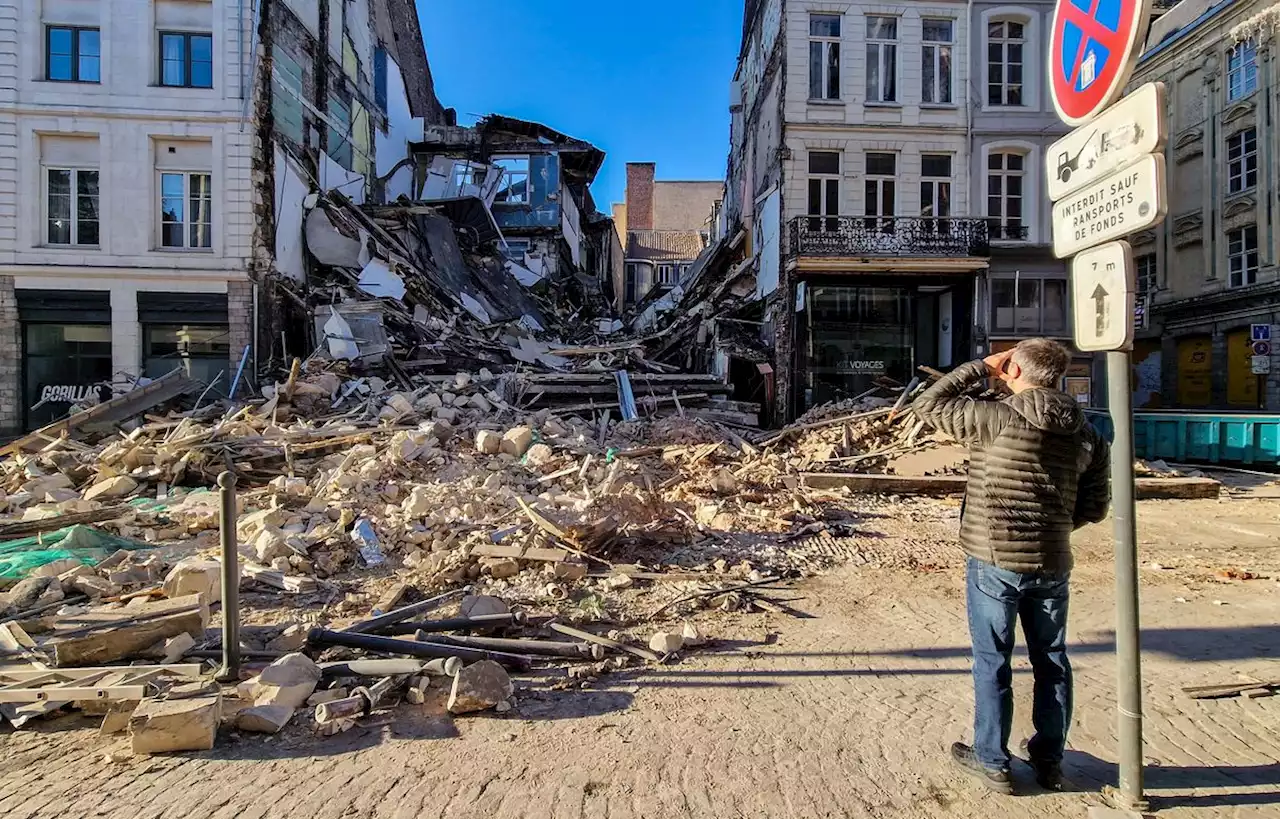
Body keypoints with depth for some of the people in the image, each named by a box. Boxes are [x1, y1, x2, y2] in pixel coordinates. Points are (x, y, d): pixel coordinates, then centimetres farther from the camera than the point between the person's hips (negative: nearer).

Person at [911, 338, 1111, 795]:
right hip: (1053, 564, 5)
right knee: (1051, 661, 18)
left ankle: (993, 762, 20)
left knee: (992, 662, 8)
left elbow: (928, 406, -4)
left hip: (994, 562, -5)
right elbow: (1095, 507, 8)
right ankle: (1049, 761, 33)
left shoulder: (996, 419, -16)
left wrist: (981, 368, 2)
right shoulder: (1085, 434, 3)